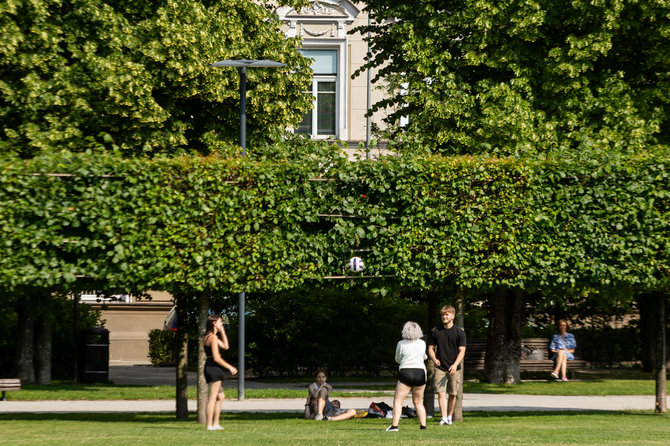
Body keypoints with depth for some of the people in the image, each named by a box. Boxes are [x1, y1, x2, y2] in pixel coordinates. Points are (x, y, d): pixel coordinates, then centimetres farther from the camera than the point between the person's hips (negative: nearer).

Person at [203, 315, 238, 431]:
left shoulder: (209, 336, 17)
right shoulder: (213, 338, -14)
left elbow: (225, 346, 23)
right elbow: (216, 358, -19)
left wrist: (222, 331, 19)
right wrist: (230, 367, -13)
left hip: (210, 368, 10)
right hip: (213, 367, -10)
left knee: (221, 397, 17)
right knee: (213, 397, -8)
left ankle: (216, 423, 17)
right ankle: (209, 425, -8)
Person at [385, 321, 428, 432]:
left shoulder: (401, 344, -2)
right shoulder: (422, 343, 5)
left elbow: (397, 359, 12)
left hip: (405, 373, -3)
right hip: (420, 372, 3)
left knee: (398, 401, -1)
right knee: (418, 402, 15)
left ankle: (395, 425, -12)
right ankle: (423, 425, 8)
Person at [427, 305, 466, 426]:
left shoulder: (460, 333, -1)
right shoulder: (435, 332, 5)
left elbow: (462, 351, -5)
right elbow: (431, 348, 10)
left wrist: (455, 364, -21)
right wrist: (434, 359, -12)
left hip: (454, 369, 0)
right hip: (440, 368, 0)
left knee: (452, 394, 6)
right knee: (441, 393, -12)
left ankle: (450, 416, 20)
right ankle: (443, 418, -16)